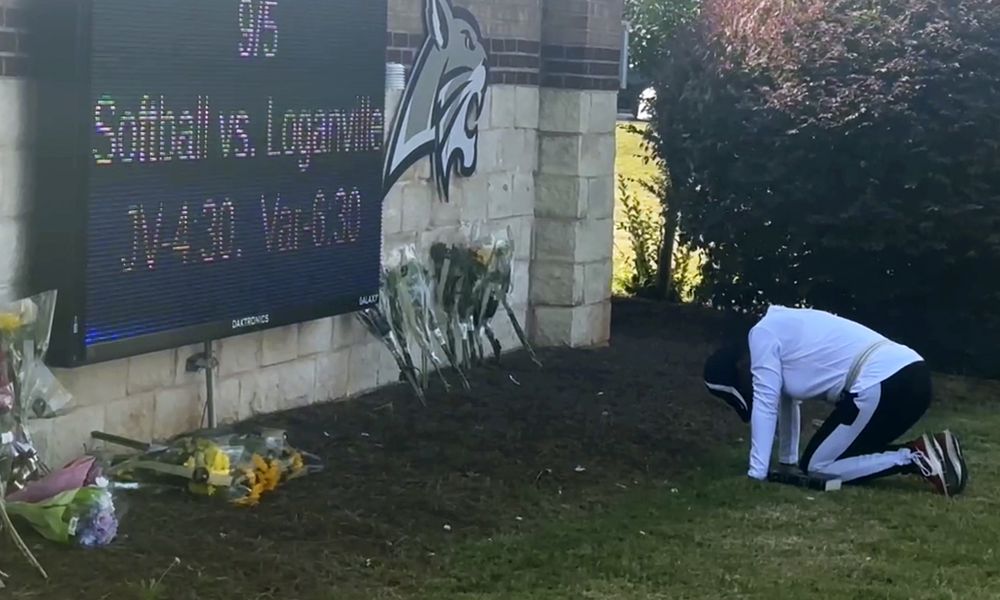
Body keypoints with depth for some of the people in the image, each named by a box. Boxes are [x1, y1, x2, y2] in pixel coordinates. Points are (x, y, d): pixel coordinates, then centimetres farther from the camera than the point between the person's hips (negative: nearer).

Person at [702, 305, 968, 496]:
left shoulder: (762, 335, 0)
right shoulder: (781, 330, 25)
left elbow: (765, 404, -4)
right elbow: (787, 401, 32)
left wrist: (756, 476, -2)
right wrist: (787, 462, 36)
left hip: (883, 385, -10)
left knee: (816, 466, 1)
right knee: (843, 452, 20)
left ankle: (916, 458, -9)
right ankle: (928, 451, 8)